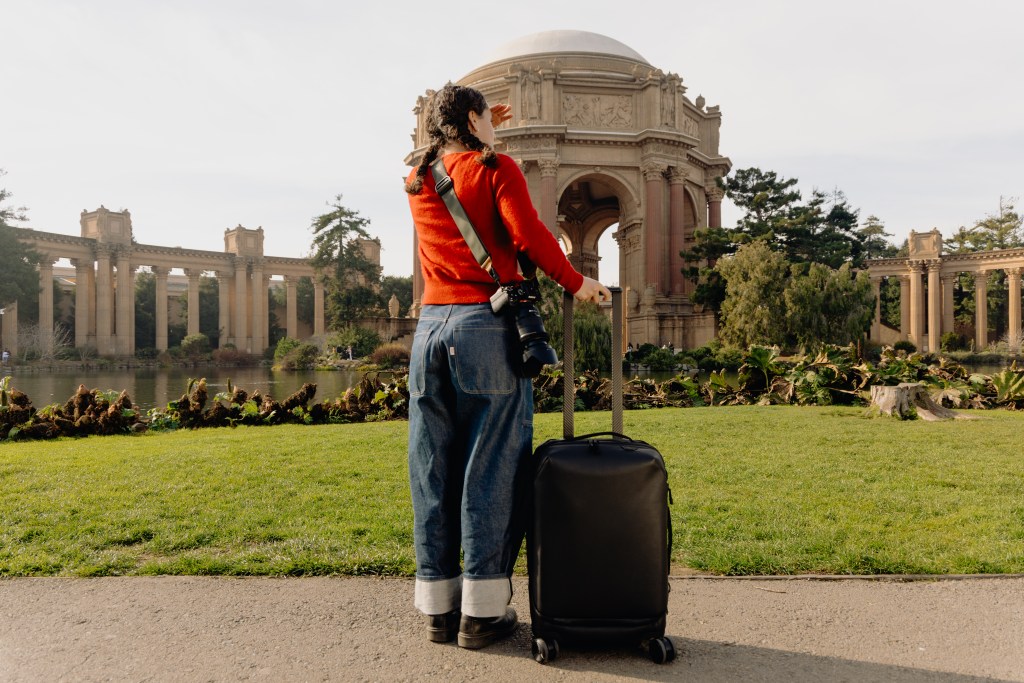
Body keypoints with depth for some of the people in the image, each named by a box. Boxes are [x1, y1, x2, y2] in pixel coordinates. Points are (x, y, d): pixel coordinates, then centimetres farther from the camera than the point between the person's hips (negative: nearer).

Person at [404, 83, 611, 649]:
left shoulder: (417, 181, 17)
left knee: (433, 470, 9)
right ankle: (481, 612, 6)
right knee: (490, 469, 1)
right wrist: (575, 282, -2)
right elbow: (526, 232, -12)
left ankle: (438, 607, 17)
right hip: (485, 326, -5)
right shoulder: (495, 168, 1)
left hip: (430, 326, 6)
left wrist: (480, 132, 40)